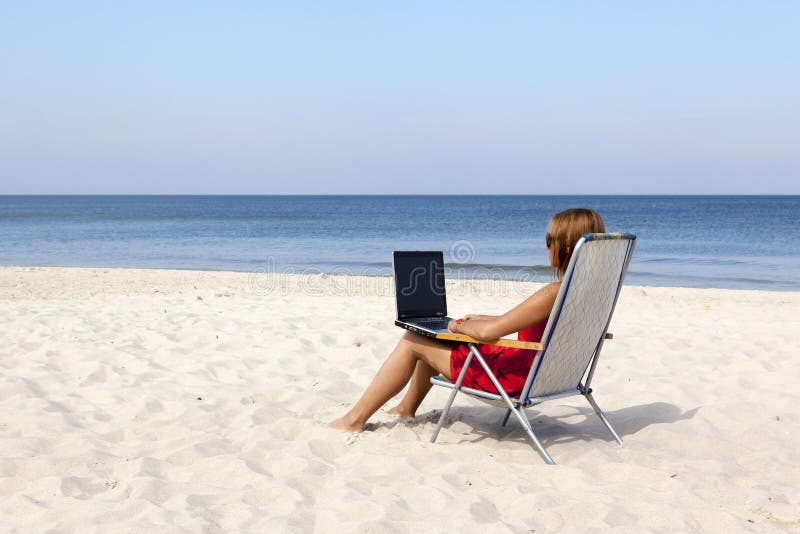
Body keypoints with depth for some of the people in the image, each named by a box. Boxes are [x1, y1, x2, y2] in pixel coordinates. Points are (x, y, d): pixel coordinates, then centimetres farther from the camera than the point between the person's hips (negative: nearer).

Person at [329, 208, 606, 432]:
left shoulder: (555, 293, -28)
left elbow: (488, 331, -28)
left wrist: (459, 326, -7)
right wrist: (484, 319, 14)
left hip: (514, 378, -9)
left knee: (413, 340, 3)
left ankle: (355, 419, 13)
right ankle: (407, 407, 39)